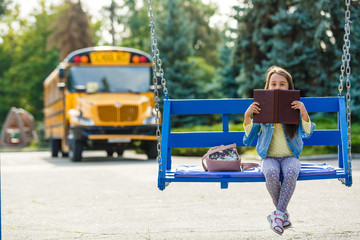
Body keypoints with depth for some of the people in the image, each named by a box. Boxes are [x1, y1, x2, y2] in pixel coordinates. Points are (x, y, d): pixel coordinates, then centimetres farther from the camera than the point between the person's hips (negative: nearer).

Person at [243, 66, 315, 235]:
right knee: (271, 173, -34)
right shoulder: (261, 108, 4)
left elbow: (307, 133, -8)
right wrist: (247, 117, -11)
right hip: (268, 157, 0)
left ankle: (278, 213, -28)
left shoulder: (295, 108, 3)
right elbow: (249, 138, 5)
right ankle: (284, 214, -15)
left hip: (290, 156, 0)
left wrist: (304, 114, -24)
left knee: (291, 172, -36)